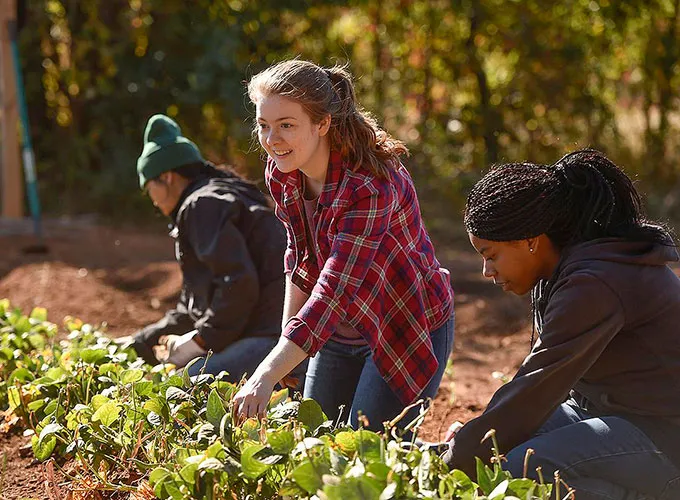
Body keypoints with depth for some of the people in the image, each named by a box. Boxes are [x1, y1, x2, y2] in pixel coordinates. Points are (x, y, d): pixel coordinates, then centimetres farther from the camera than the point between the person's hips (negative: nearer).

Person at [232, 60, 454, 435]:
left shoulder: (371, 186, -32)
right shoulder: (280, 174, -9)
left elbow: (334, 292, -38)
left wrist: (265, 377, -44)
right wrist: (287, 334, 2)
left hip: (406, 331, -7)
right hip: (340, 331, 7)